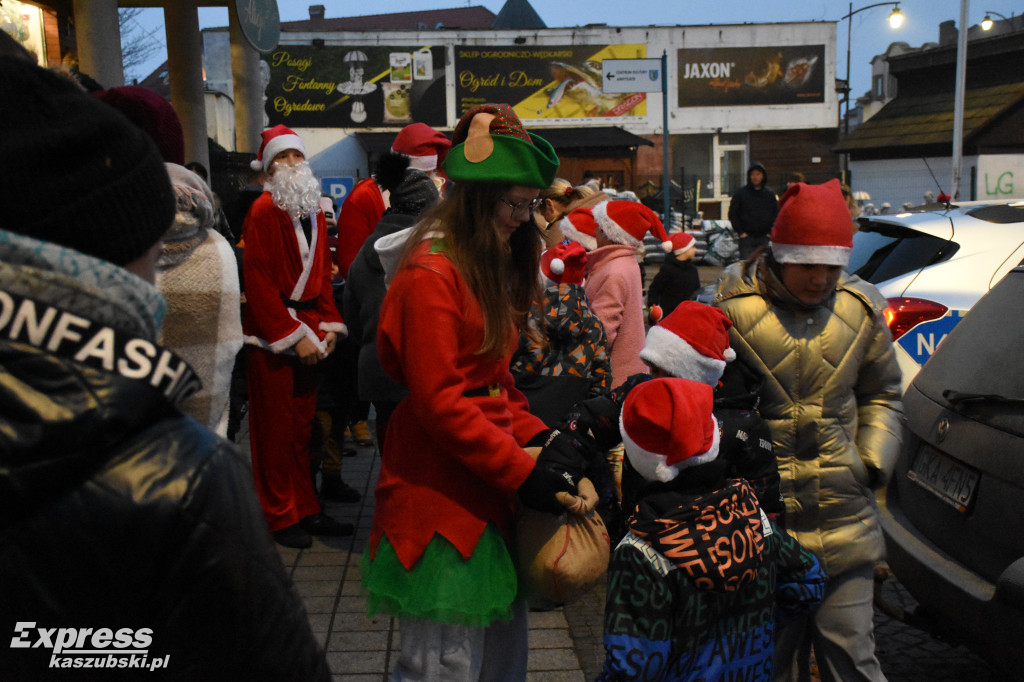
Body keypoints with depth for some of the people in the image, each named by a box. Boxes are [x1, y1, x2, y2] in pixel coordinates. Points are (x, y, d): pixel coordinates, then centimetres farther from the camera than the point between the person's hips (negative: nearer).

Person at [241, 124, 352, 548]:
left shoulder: (314, 213, 13)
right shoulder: (263, 211, -9)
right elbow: (259, 281, -14)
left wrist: (328, 325, 2)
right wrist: (292, 334, -15)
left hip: (308, 333, 7)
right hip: (270, 337, -7)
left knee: (302, 425, 13)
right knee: (276, 427, 1)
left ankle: (306, 509, 22)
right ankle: (282, 517, 12)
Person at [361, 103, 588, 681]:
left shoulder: (490, 266, 15)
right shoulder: (432, 274, -16)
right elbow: (438, 402, -20)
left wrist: (541, 437, 3)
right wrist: (521, 471, -17)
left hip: (486, 494, 9)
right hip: (440, 498, -9)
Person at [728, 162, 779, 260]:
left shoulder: (770, 194, 10)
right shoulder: (740, 193, 3)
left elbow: (777, 214, 14)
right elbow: (733, 214, 4)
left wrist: (771, 231, 2)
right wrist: (740, 232, -3)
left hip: (765, 237, 2)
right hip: (746, 237, -2)